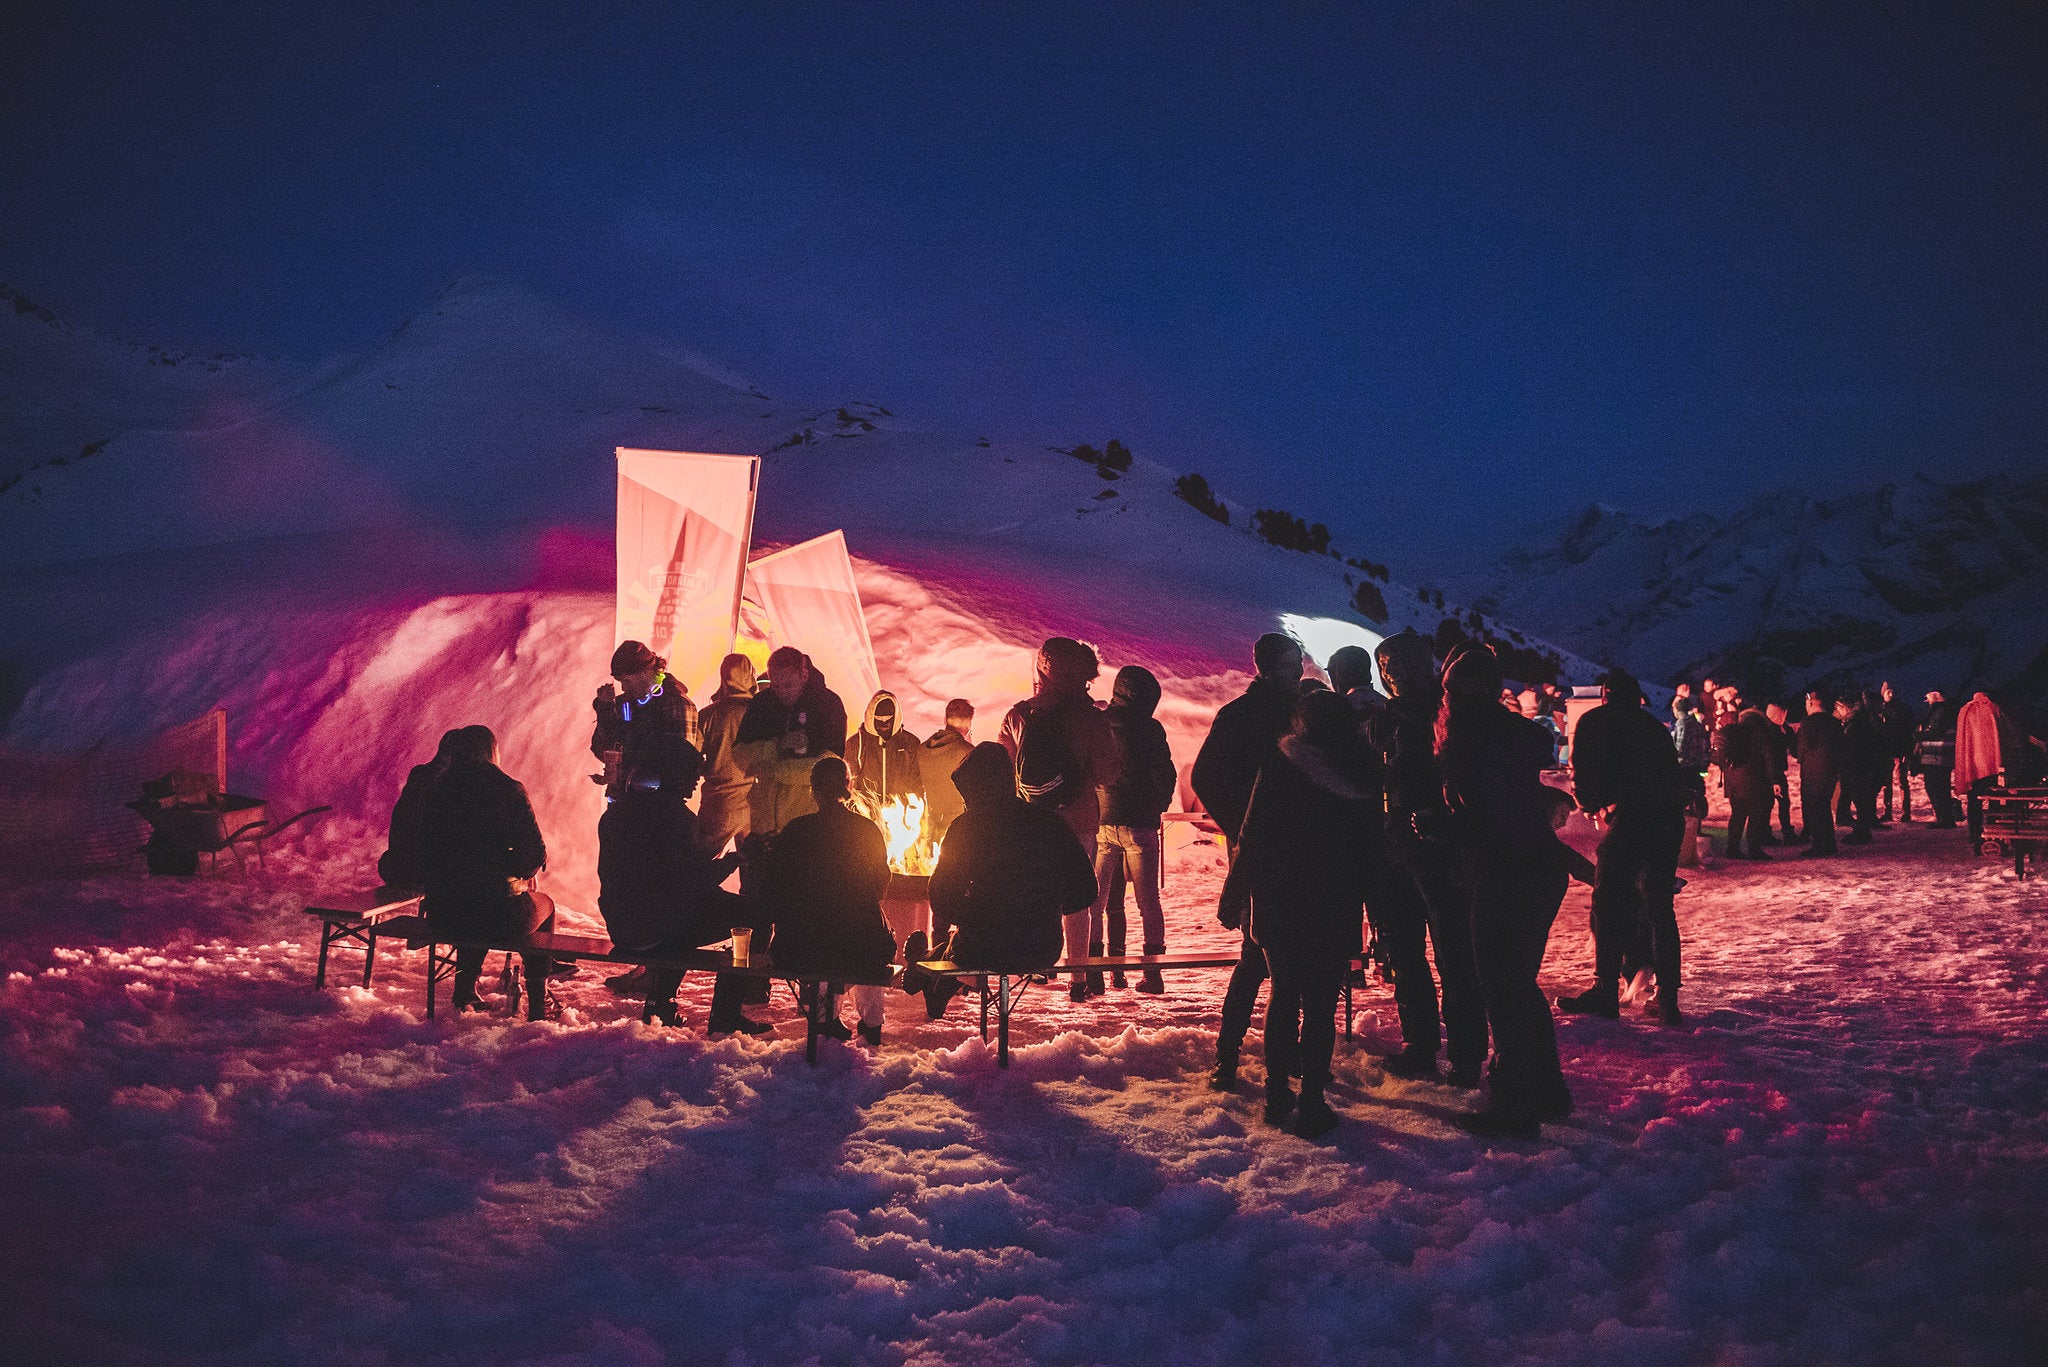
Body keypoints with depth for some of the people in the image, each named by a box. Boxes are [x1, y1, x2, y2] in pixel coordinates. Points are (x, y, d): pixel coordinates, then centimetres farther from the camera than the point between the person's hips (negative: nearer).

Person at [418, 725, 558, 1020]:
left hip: (441, 916, 4)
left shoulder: (435, 793, 4)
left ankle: (464, 991, 42)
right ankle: (538, 1003, 29)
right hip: (499, 916, -4)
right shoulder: (508, 790, -8)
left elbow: (426, 857, 13)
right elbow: (536, 854, -9)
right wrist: (522, 872, 15)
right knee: (544, 906, 29)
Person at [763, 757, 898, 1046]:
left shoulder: (796, 830, -7)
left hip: (803, 950, 0)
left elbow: (772, 895, -2)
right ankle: (871, 1030, 41)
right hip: (861, 949, 1)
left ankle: (828, 1021, 37)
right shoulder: (869, 830, -4)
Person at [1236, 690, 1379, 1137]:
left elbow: (1252, 835, -5)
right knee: (1321, 1004, 3)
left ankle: (1277, 1092, 17)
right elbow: (1375, 848, 6)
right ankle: (1312, 1102, 2)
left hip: (1279, 901, 0)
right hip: (1335, 908, 0)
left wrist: (1238, 887, 2)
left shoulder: (1280, 763, -4)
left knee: (1283, 994, 14)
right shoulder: (1363, 774, 0)